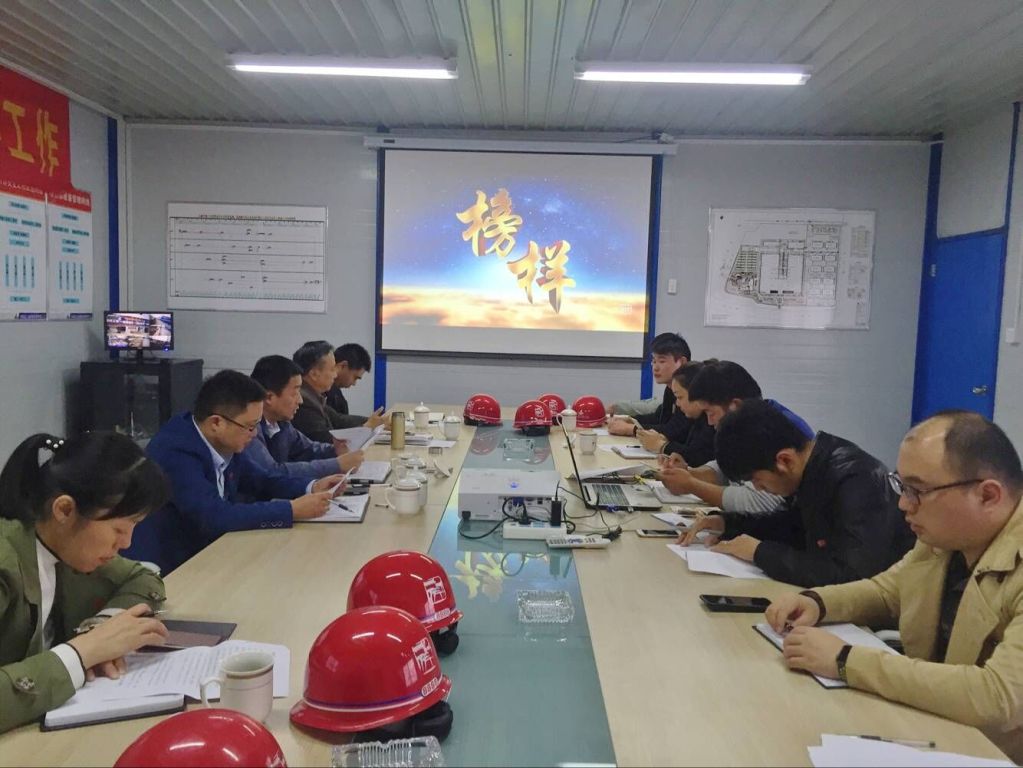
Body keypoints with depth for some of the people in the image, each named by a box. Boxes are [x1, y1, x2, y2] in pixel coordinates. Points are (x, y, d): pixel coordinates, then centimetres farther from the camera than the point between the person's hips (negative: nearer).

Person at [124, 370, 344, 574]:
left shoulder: (225, 443, -4)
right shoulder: (175, 452, -27)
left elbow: (260, 481, 11)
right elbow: (215, 517, -34)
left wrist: (311, 488, -6)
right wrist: (293, 510, -30)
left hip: (203, 552, 7)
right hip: (164, 569, -7)